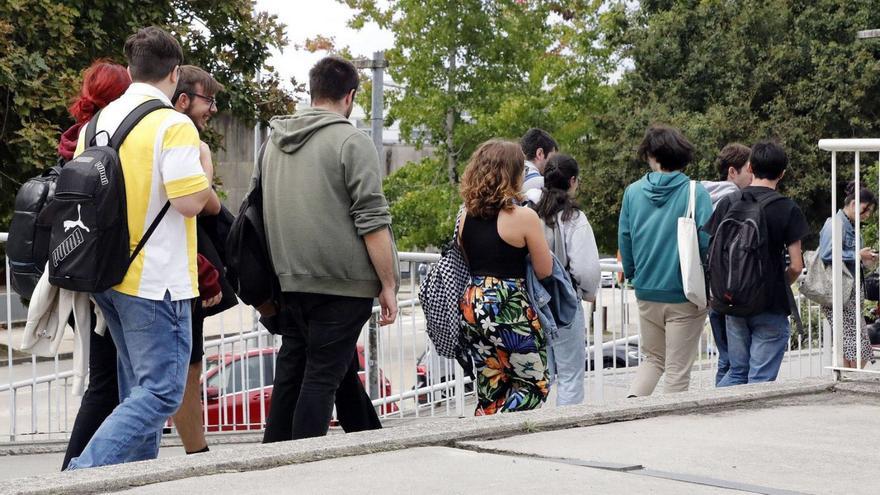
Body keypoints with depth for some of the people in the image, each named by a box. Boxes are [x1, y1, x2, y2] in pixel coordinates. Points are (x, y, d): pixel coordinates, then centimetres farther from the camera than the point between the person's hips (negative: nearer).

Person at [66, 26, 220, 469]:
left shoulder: (97, 121, 9)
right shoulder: (173, 125, -13)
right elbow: (189, 201, -20)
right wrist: (207, 185, 0)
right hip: (155, 279, -8)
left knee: (138, 386, 19)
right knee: (162, 391, -6)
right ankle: (85, 470, -17)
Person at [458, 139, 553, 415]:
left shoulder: (466, 216, 5)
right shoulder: (524, 216, -12)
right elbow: (545, 270, -5)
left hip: (471, 306, 6)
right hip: (509, 309, -6)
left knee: (490, 388, 15)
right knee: (534, 383, 7)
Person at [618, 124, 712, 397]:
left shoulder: (633, 192, 1)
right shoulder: (695, 193, -10)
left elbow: (624, 241, 6)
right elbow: (707, 242, -12)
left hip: (646, 293, 4)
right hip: (684, 294, -4)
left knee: (653, 359, 19)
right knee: (677, 370, 5)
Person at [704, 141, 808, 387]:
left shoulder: (728, 203, 2)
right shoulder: (788, 209, -6)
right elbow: (796, 266, -7)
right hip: (772, 308, -3)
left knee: (737, 372, 16)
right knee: (761, 380, 1)